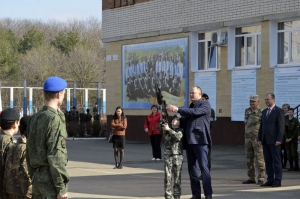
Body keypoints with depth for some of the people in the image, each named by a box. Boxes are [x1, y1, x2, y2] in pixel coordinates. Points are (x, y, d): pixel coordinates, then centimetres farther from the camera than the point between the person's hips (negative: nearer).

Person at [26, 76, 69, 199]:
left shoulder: (34, 118, 11)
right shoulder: (55, 119, -14)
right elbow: (55, 156, -19)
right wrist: (61, 188, -17)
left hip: (37, 177, 9)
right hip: (50, 178, -9)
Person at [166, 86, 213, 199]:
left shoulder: (205, 105, -1)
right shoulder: (190, 107, 22)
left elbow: (195, 112, -18)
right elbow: (185, 121, 22)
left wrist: (177, 109, -22)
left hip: (201, 141, -8)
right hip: (189, 141, 8)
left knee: (204, 167, -11)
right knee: (191, 168, 7)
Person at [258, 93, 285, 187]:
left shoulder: (279, 111, -5)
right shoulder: (264, 112, 17)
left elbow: (281, 126, -11)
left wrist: (279, 140, -17)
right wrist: (259, 139, 10)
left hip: (274, 141, -7)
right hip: (265, 141, 7)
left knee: (276, 161, -4)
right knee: (268, 161, 6)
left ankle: (278, 181, -2)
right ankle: (270, 180, 10)